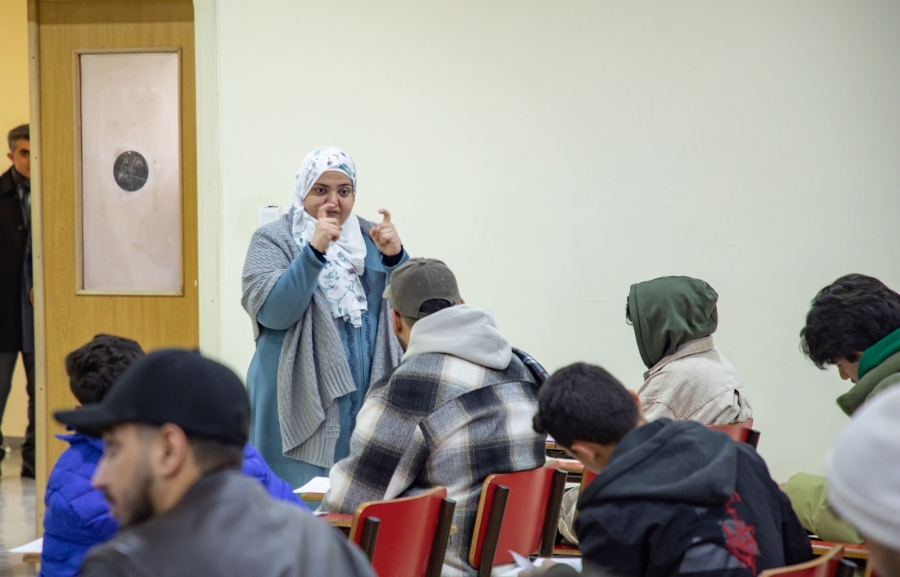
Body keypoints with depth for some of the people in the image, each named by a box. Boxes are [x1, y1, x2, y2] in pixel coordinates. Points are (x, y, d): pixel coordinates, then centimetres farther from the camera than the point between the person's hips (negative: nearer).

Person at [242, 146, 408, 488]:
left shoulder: (369, 238, 13)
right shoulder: (273, 240, 0)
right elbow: (271, 312, -14)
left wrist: (395, 257, -8)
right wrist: (314, 251, -22)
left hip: (367, 401, 4)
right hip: (301, 403, -4)